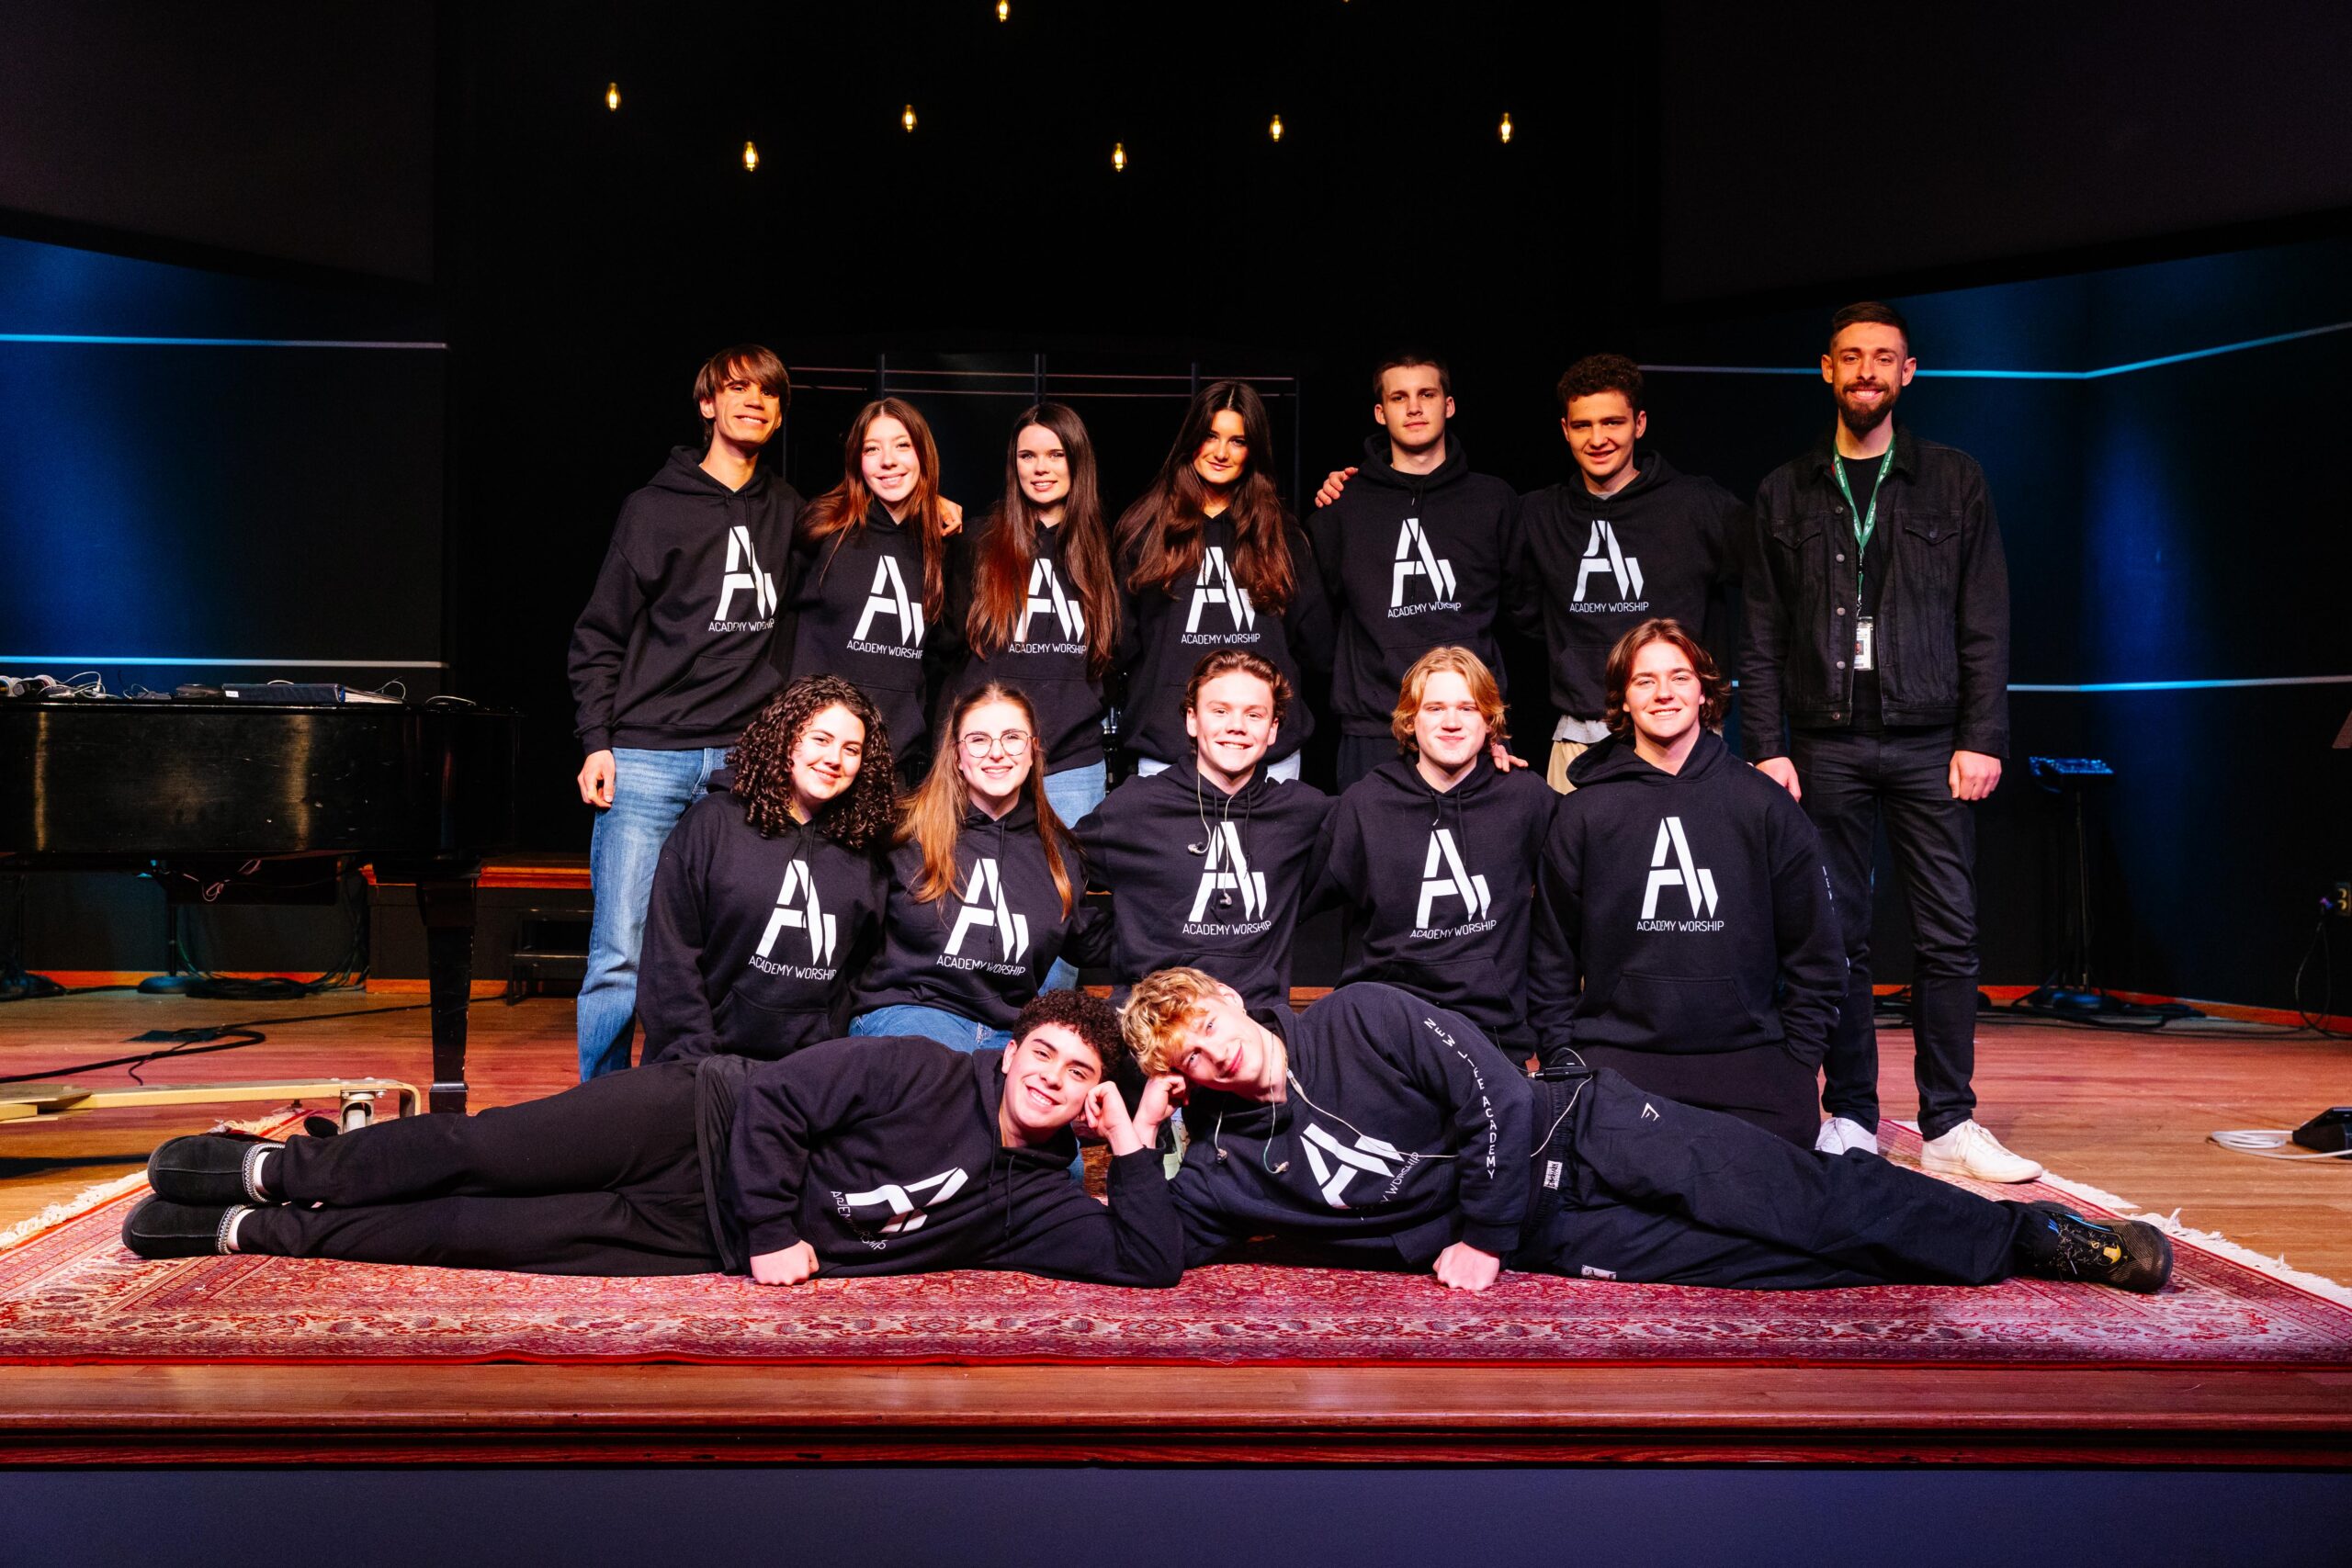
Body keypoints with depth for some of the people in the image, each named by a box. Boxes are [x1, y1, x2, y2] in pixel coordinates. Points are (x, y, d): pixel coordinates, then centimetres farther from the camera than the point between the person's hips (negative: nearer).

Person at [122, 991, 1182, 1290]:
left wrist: (1135, 1150, -15)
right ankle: (275, 1167, 14)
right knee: (477, 1156, -9)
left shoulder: (1032, 1203, 0)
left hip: (717, 1245, 2)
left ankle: (254, 1231, 10)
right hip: (703, 1122, -2)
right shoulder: (928, 1073, -10)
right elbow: (775, 1096, -10)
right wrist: (773, 1227, -16)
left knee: (480, 1235, -3)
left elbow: (1152, 1262, -7)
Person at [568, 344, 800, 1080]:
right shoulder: (655, 507, 5)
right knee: (620, 958, -5)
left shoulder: (789, 513, 15)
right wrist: (596, 742, -5)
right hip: (647, 760, -3)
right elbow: (600, 634, 5)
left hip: (745, 764, 3)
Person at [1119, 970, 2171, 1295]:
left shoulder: (1359, 1019, -9)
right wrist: (1133, 1151, -12)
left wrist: (1480, 1235, -12)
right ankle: (2015, 1248, 3)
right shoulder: (1226, 1162, 3)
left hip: (1583, 1133, -2)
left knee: (1793, 1198, -12)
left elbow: (1496, 1096, -12)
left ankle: (2027, 1231, 5)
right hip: (1537, 1244, 2)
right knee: (1752, 1263, -9)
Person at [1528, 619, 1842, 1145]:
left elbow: (1814, 949, 11)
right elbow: (1551, 955, 11)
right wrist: (1562, 1057, 2)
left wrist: (1801, 1061, 4)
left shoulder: (1766, 805, 8)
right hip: (1615, 1054, 0)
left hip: (1746, 1053, 0)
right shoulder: (1583, 814, 7)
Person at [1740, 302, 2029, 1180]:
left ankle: (1949, 1123, 7)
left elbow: (1986, 624, 5)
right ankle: (1850, 1118, 11)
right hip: (1826, 745, 0)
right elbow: (1763, 637, 7)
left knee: (1948, 935, -1)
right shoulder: (1787, 493, 11)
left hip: (1929, 742, 0)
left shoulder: (1954, 483, 10)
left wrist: (1982, 737, -4)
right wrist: (1766, 746, -2)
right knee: (1837, 935, 2)